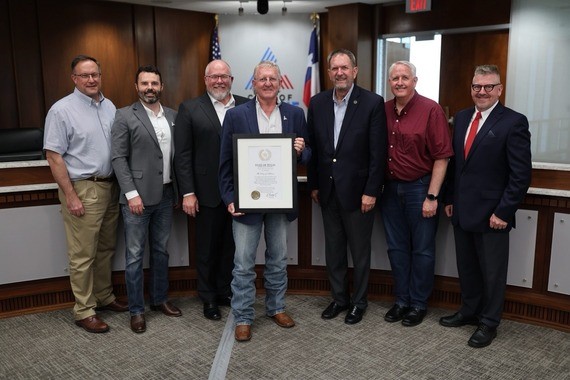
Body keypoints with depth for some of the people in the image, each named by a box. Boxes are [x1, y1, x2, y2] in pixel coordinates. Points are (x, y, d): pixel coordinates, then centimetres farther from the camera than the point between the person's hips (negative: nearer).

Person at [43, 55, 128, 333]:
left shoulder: (109, 107, 9)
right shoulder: (62, 110, -9)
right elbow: (54, 156, -11)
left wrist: (121, 184, 8)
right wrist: (70, 196, -14)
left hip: (110, 187, 6)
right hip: (82, 190, -6)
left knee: (106, 248, 16)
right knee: (83, 255, 0)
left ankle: (104, 297, 31)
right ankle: (84, 311, 12)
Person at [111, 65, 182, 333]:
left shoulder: (173, 116, 9)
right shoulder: (125, 116, -4)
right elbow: (119, 158, -8)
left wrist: (179, 191, 6)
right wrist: (132, 194, -14)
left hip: (165, 195, 5)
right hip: (137, 196, -4)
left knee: (160, 250, 15)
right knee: (135, 255, 3)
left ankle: (159, 299, 30)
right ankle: (136, 310, 15)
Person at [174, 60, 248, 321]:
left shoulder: (246, 106, 5)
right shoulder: (190, 109, -1)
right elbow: (182, 154, -4)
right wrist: (188, 192, -9)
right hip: (208, 192, -2)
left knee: (232, 246, 12)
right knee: (207, 248, 10)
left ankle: (227, 291, 31)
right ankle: (209, 298, 26)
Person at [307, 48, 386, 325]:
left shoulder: (372, 103, -9)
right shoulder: (317, 103, 4)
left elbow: (378, 152, -11)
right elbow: (312, 146, 7)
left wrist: (371, 191, -13)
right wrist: (313, 184, 7)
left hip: (357, 191, -4)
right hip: (327, 191, 4)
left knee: (360, 252, 10)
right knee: (333, 250, 16)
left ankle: (359, 302, 29)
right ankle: (339, 298, 33)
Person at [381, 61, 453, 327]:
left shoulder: (431, 110, -10)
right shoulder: (384, 111, 5)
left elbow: (441, 157, -13)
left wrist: (432, 197, -15)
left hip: (420, 188, -5)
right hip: (391, 189, 5)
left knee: (422, 250, 7)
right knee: (396, 247, 14)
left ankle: (419, 303, 23)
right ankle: (401, 300, 29)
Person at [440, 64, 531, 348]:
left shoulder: (514, 122, -11)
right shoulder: (461, 117, 8)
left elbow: (521, 174, -13)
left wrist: (503, 212, -15)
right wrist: (450, 199, 10)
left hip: (491, 215, -6)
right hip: (462, 211, 6)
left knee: (492, 272, 10)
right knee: (466, 268, 18)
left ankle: (489, 323, 27)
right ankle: (469, 311, 37)